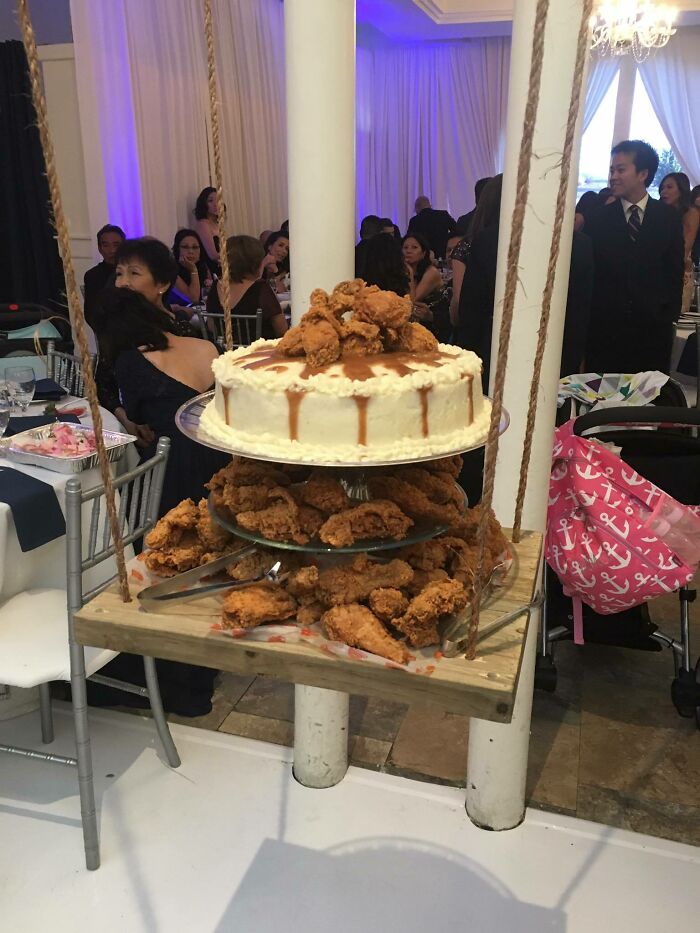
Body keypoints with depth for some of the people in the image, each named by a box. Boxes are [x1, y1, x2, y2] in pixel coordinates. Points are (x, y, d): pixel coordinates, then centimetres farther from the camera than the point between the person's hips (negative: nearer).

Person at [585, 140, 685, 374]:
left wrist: (669, 315, 0)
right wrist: (591, 317, -3)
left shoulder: (669, 218, 6)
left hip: (654, 328, 1)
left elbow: (675, 272, 7)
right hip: (605, 327, 0)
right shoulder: (599, 218, 3)